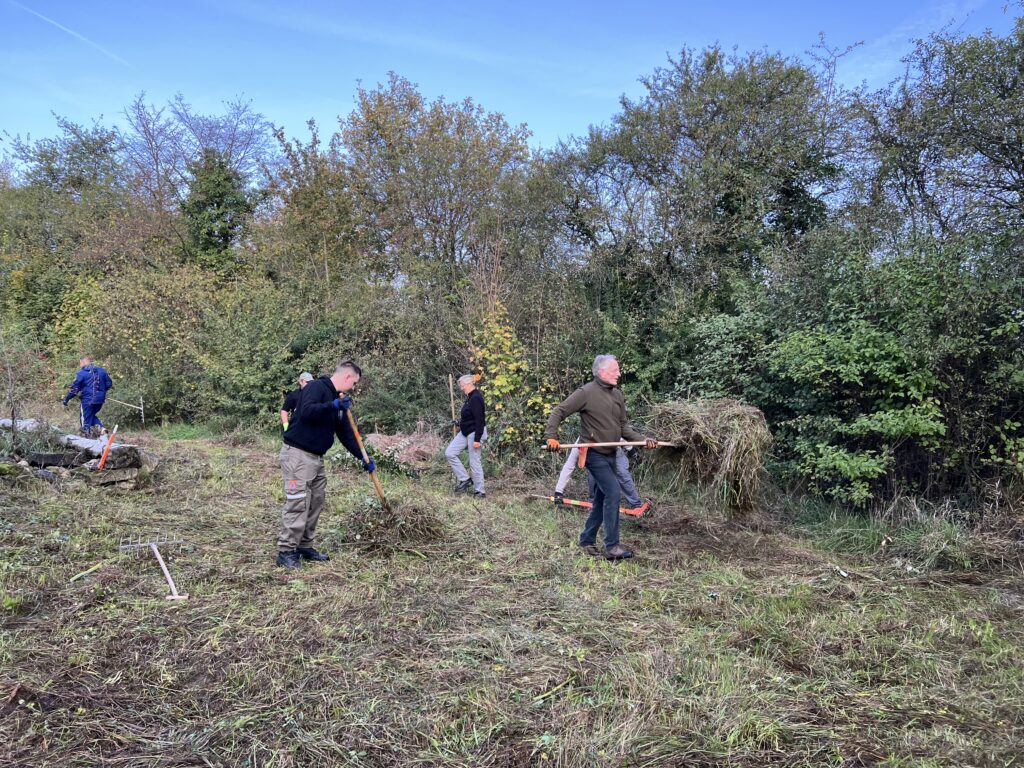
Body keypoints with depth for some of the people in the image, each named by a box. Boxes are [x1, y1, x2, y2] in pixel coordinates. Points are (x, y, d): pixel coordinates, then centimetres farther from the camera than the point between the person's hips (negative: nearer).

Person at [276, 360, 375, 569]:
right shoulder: (317, 387, -10)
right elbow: (306, 411, -28)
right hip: (297, 455, -9)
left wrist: (363, 458, 14)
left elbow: (346, 434, 18)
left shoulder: (338, 399, 16)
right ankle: (286, 551, -2)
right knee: (298, 503, -9)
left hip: (316, 458, 9)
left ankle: (305, 547, 20)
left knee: (316, 502, 10)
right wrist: (334, 405, -29)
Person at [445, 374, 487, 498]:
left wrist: (477, 439, -25)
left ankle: (480, 491, 9)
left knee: (475, 462, -3)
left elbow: (479, 420, -23)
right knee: (449, 453, 4)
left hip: (475, 433, -10)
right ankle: (465, 480, 10)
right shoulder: (470, 397, 11)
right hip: (465, 432, 10)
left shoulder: (476, 398, -19)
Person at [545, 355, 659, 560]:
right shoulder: (587, 392, -12)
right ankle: (612, 546, -10)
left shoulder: (617, 394, 10)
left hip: (610, 455, 8)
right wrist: (551, 436, -21)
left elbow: (623, 426, 15)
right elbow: (559, 411, -11)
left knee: (601, 500, 13)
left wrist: (643, 440, 3)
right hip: (594, 454, -8)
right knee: (613, 492, -16)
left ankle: (587, 540, 28)